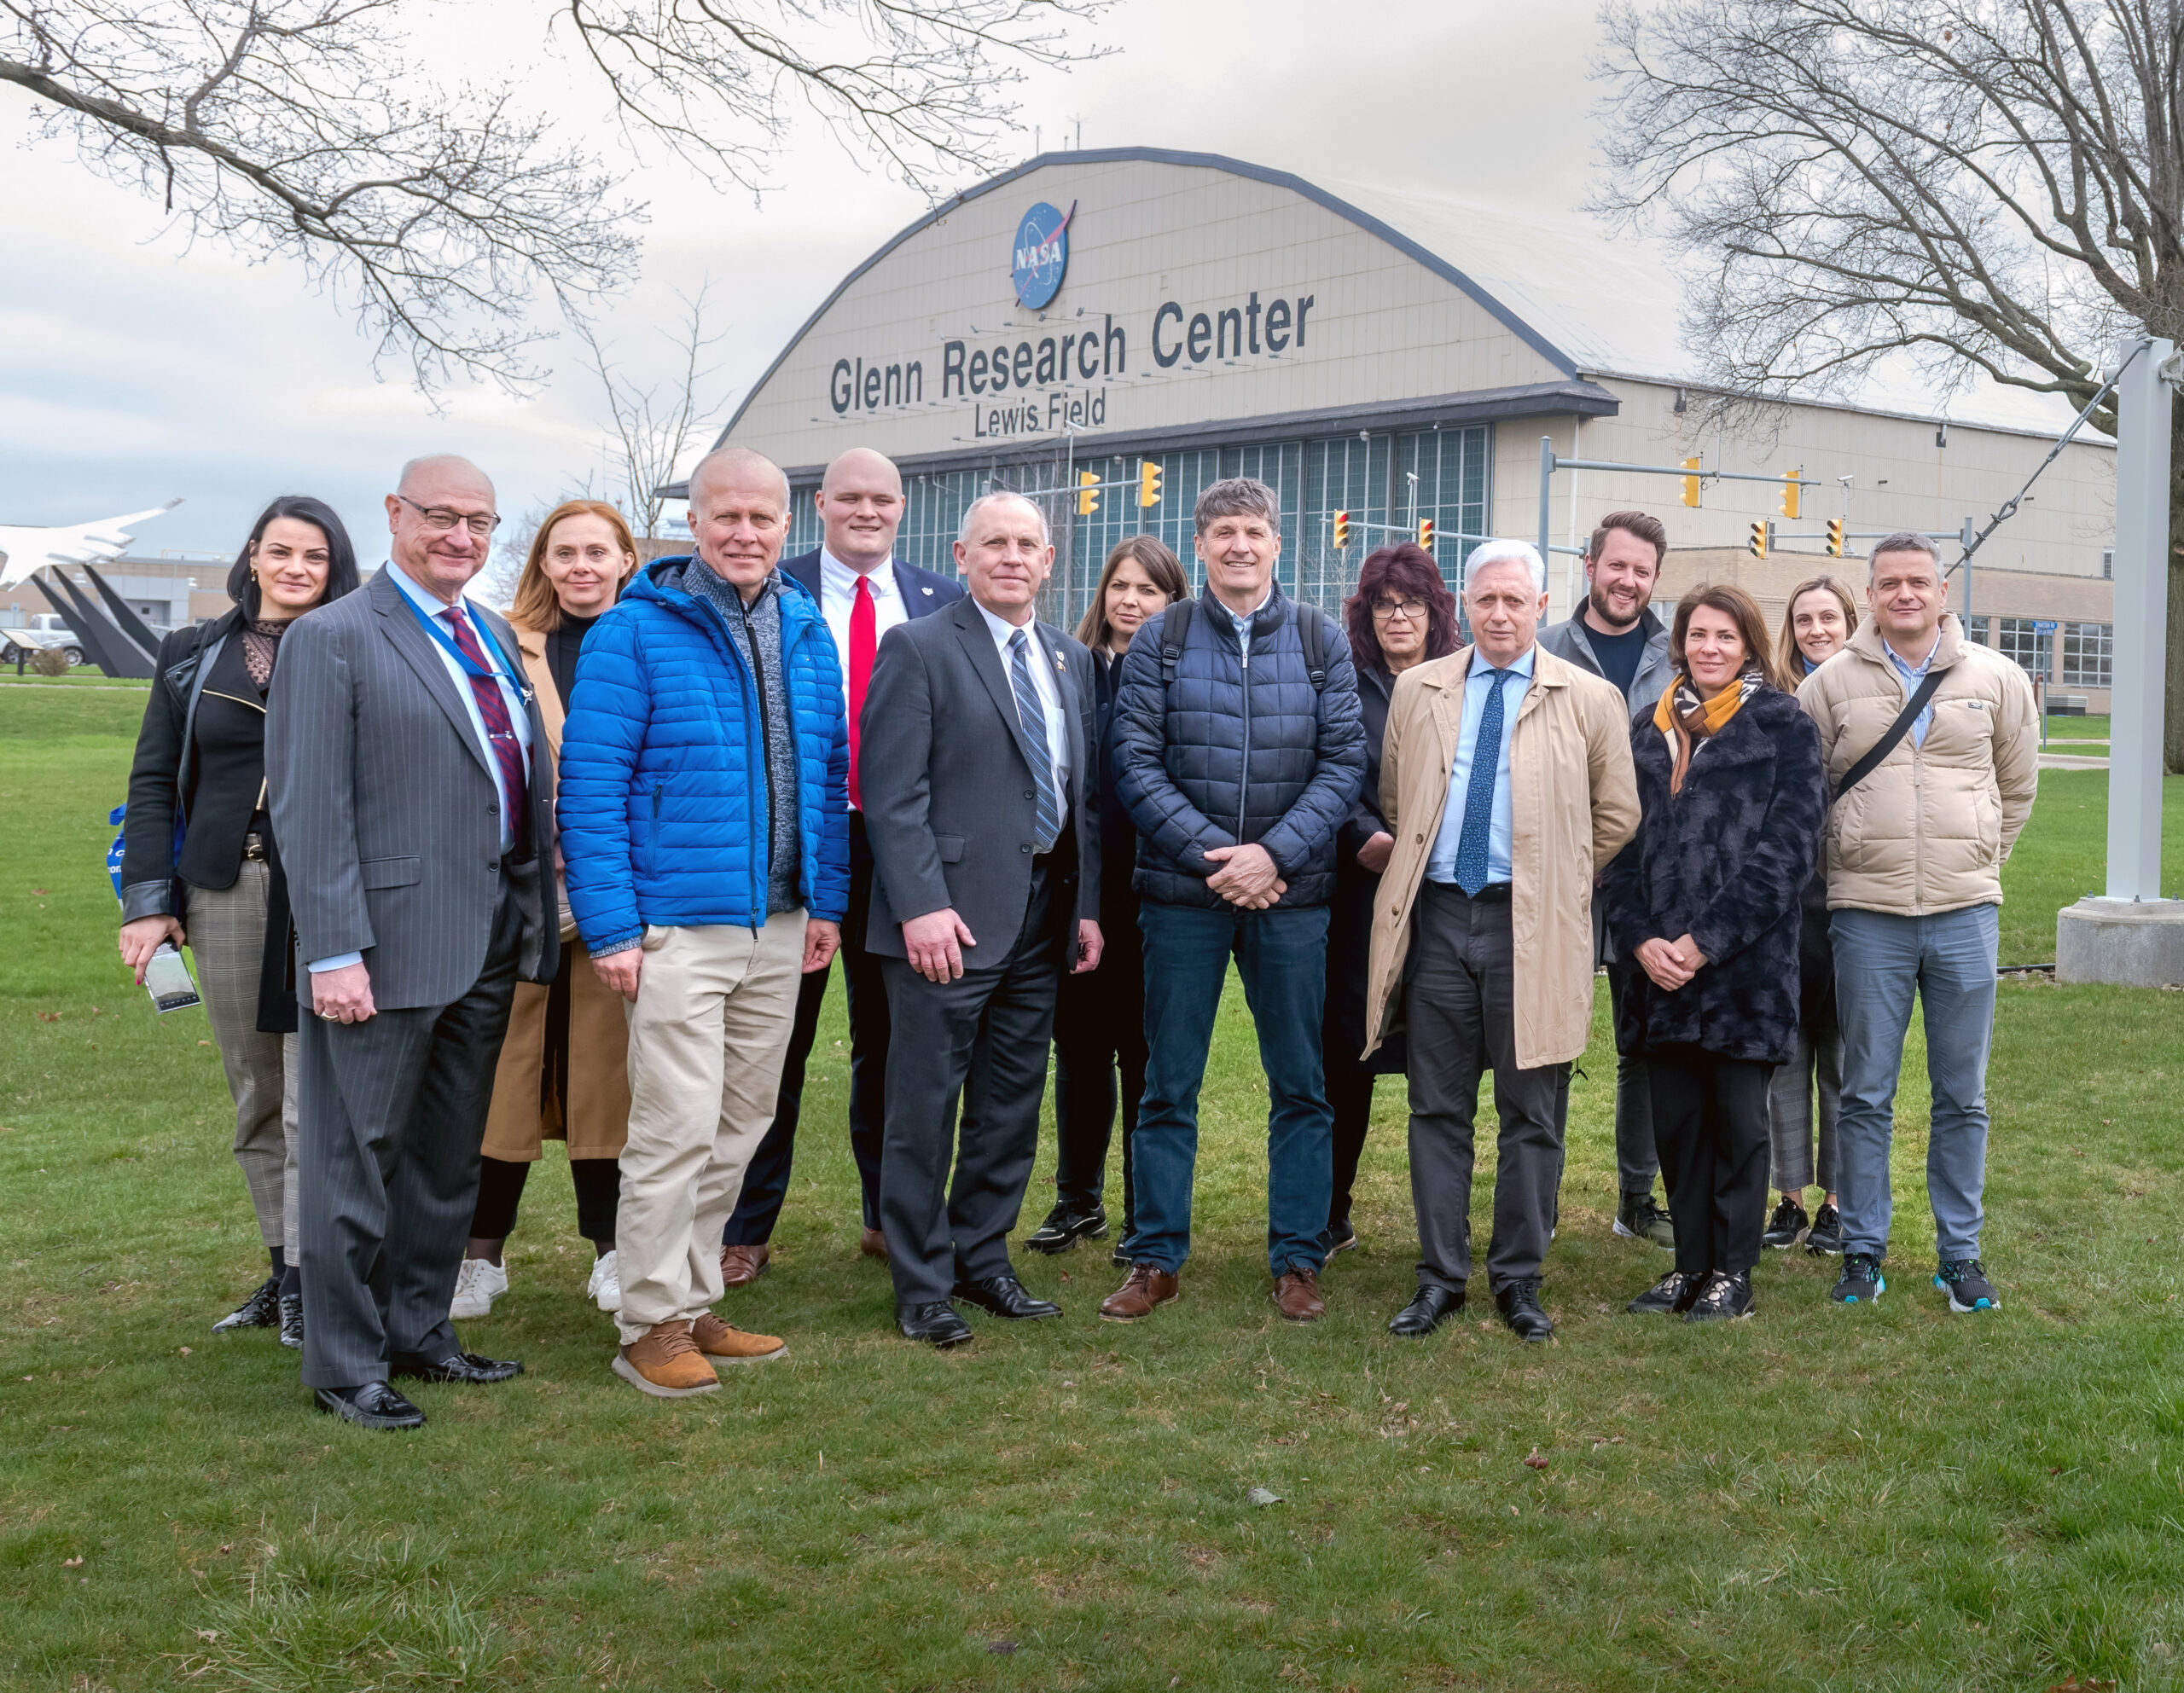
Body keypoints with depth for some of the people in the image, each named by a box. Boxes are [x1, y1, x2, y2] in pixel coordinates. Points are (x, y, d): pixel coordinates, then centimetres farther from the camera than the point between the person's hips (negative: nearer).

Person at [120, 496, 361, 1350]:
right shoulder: (195, 656, 12)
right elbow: (153, 782, 11)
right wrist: (149, 901, 2)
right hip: (225, 892, 3)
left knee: (315, 1095, -7)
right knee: (255, 1095, 10)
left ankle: (307, 1282, 0)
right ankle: (282, 1267, 20)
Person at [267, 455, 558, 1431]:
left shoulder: (496, 639, 14)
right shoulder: (333, 639, -8)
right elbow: (310, 809, -13)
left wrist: (535, 917, 8)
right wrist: (335, 952, -19)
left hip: (492, 941, 7)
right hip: (390, 942, -7)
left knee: (449, 1158, 17)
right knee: (356, 1160, 4)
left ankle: (418, 1331, 32)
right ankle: (344, 1367, 16)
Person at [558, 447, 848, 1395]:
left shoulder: (806, 631, 11)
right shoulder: (636, 632, -7)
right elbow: (589, 782, -9)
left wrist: (826, 901, 11)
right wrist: (610, 924, -15)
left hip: (779, 925, 6)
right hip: (678, 925, -6)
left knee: (740, 1126, 12)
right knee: (677, 1128, -6)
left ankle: (695, 1304, 25)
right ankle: (652, 1326, 7)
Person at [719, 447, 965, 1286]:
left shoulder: (943, 601, 7)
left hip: (900, 843, 2)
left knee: (889, 1039, 13)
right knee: (774, 1042, 5)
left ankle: (888, 1217, 27)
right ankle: (746, 1231, 15)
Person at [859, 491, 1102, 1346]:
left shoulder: (1072, 660, 15)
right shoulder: (918, 649, -5)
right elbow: (892, 793, -11)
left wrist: (1087, 905, 9)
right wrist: (921, 906, -18)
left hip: (1043, 919, 6)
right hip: (952, 919, -6)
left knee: (1012, 1106, 13)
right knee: (925, 1109, 1)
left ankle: (982, 1259, 27)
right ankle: (921, 1285, 12)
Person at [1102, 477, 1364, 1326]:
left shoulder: (1320, 641, 5)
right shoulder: (1159, 641, 3)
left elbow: (1344, 762, 0)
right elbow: (1137, 765, -3)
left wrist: (1274, 854, -12)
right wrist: (1210, 853, -13)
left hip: (1292, 895, 1)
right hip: (1182, 892, -1)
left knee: (1301, 1087, 6)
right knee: (1168, 1087, 5)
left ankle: (1298, 1259, 17)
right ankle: (1156, 1259, 15)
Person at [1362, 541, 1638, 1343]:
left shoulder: (1590, 699, 3)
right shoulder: (1417, 690, 10)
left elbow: (1617, 816, 8)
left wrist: (1556, 883, 8)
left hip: (1531, 926, -2)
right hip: (1437, 915, 2)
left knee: (1532, 1113, 4)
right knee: (1438, 1107, 7)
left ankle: (1519, 1279, 15)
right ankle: (1440, 1277, 15)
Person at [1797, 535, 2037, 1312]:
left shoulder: (1995, 679, 5)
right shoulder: (1832, 682, 1)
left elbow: (2017, 786, 17)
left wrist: (1976, 863, 15)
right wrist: (1854, 860, 9)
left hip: (1966, 912, 1)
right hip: (1867, 914, -1)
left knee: (1963, 1096, 7)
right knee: (1866, 1094, 5)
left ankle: (1960, 1253, 18)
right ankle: (1863, 1249, 15)